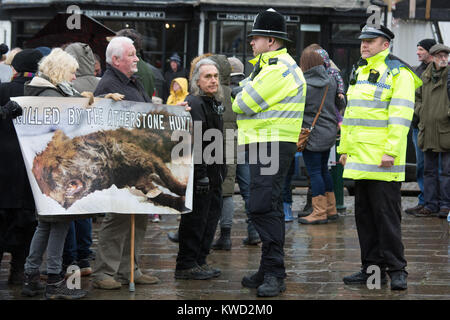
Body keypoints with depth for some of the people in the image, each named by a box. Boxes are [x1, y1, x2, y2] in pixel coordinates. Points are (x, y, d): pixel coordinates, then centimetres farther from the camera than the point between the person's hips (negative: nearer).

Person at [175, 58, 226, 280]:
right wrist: (200, 175, -25)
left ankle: (199, 260, 24)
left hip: (213, 172, 10)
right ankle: (186, 265, 4)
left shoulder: (214, 102, 17)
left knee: (212, 214, 14)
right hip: (200, 172, -10)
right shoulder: (194, 103, -15)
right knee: (196, 218, -4)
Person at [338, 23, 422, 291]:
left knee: (386, 214, -6)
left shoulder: (398, 73, -8)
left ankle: (397, 270, 2)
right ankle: (373, 268, 17)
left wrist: (391, 151, -21)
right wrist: (344, 148, 18)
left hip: (383, 161, -8)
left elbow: (401, 116, -15)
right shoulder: (360, 72, 18)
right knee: (364, 214, 10)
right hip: (360, 158, 8)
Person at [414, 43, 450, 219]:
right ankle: (430, 205, 15)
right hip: (427, 131, 5)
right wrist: (420, 111, 9)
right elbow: (418, 96, 24)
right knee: (429, 170, 9)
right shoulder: (425, 76, 11)